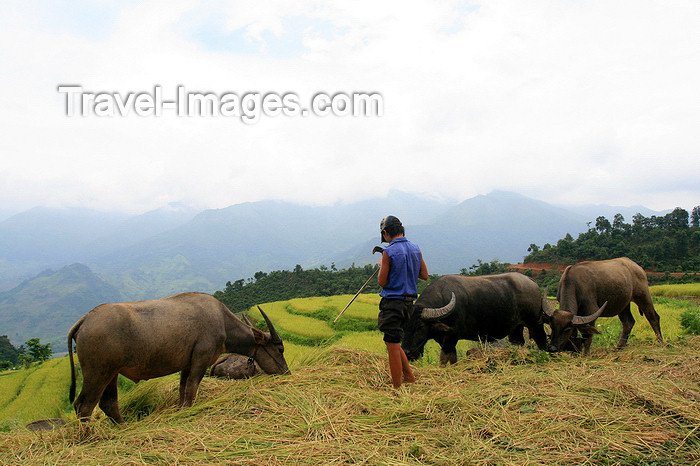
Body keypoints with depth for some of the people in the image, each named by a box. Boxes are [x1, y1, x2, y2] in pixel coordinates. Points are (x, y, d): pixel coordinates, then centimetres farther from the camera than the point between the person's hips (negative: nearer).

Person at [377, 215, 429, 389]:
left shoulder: (389, 252, -15)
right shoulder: (415, 249, 6)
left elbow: (382, 282, -11)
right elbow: (424, 275, 11)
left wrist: (381, 265, 6)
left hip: (392, 301, -8)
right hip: (408, 301, 8)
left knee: (393, 346, -1)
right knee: (393, 342, 21)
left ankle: (397, 389, 6)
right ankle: (409, 377, 24)